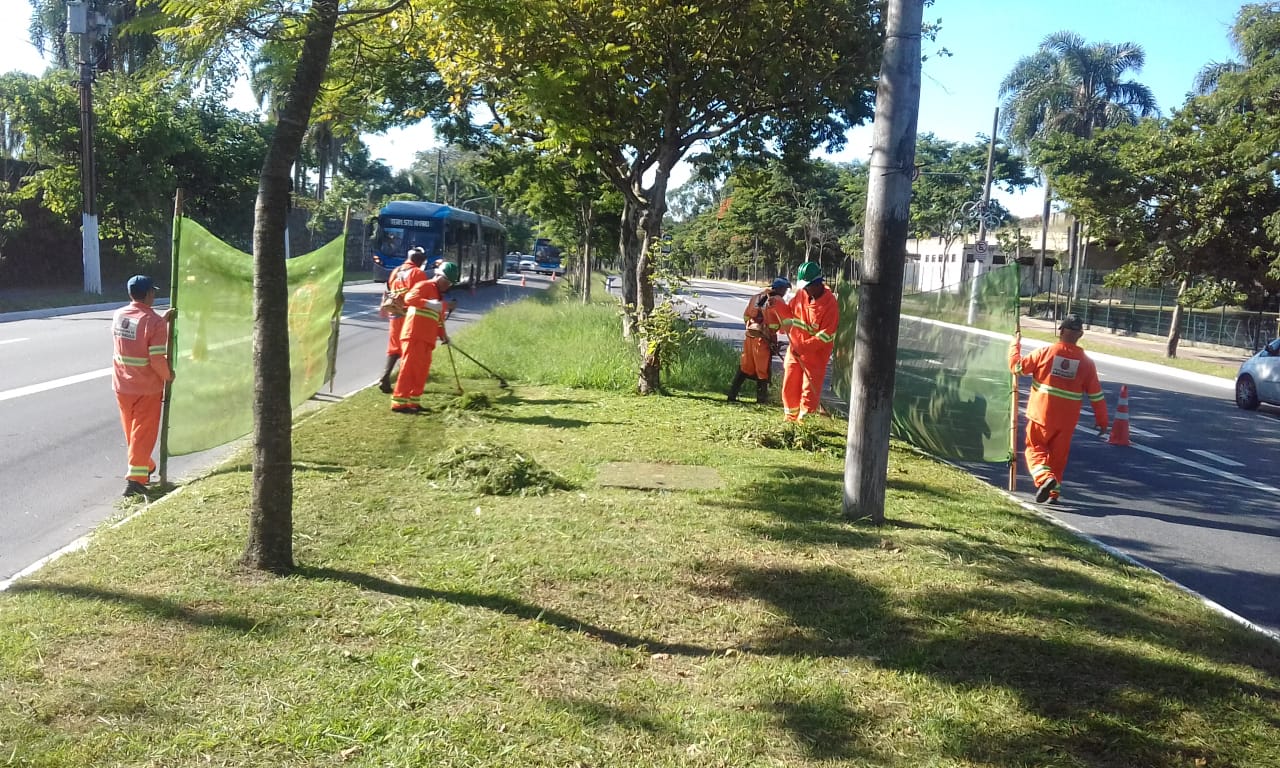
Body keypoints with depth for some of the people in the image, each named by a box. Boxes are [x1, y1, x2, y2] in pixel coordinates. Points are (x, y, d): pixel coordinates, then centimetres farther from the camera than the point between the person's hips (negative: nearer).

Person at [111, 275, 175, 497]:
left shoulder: (118, 316, 1)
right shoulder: (154, 321, -19)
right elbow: (157, 358, -21)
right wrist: (169, 375, -4)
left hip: (122, 385, 6)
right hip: (147, 388, -6)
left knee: (131, 431, 20)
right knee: (143, 432, 2)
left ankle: (145, 468, 37)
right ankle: (135, 478, -2)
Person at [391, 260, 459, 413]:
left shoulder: (440, 296, 25)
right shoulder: (424, 286, -3)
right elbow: (409, 298, -21)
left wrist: (442, 335, 10)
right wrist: (428, 303, -33)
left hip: (427, 340, 9)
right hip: (414, 336, -9)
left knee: (422, 371, 9)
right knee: (409, 367, -8)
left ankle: (414, 401, 17)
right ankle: (399, 402, -6)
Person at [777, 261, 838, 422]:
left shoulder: (830, 305, -20)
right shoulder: (802, 293, -1)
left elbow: (825, 336, -22)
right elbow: (790, 310, 16)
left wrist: (802, 347, -27)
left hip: (815, 353, -6)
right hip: (795, 349, 6)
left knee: (809, 391, -2)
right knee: (789, 387, 13)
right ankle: (790, 420, 28)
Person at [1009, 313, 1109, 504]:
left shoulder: (1044, 352, -9)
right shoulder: (1086, 362, -1)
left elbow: (1017, 367, -2)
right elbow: (1096, 395, 2)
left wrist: (1015, 344, 13)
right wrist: (1102, 421, 11)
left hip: (1041, 416, -2)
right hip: (1066, 420, 2)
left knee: (1035, 448, 10)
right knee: (1058, 455, 16)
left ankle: (1045, 478, -14)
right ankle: (1054, 492, 20)